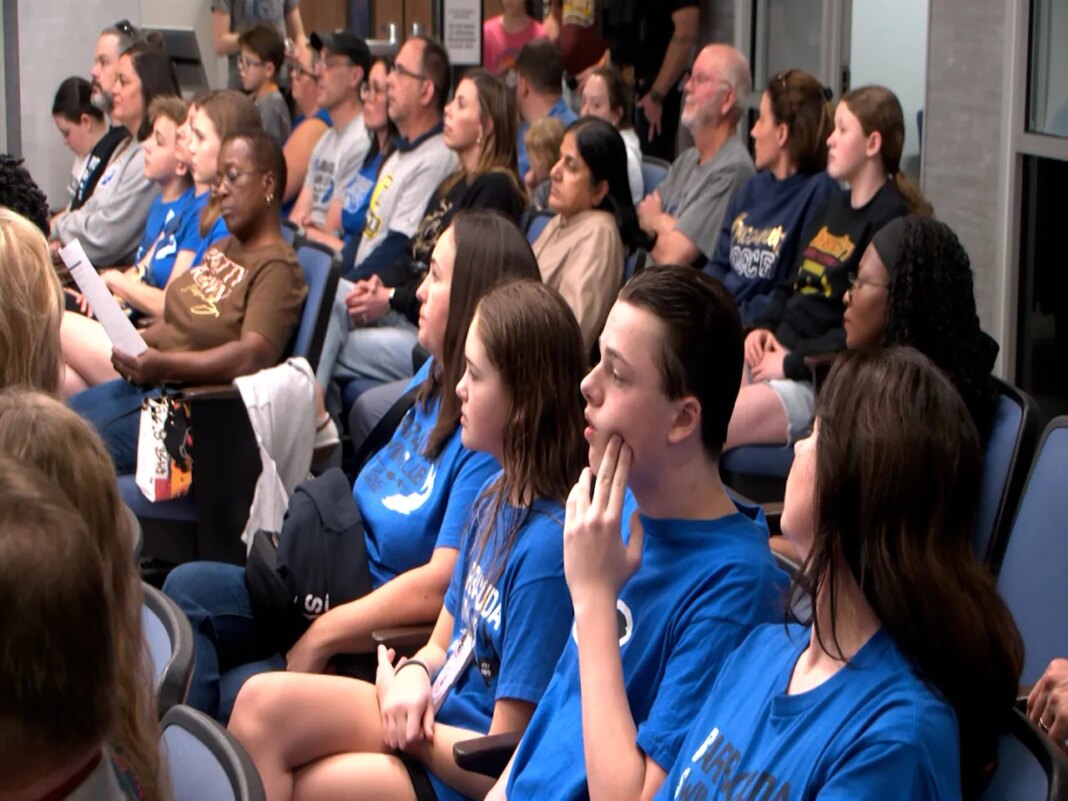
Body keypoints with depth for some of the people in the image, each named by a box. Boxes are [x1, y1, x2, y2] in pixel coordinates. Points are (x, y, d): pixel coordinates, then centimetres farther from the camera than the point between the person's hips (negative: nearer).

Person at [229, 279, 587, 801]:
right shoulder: (494, 500, 7)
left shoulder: (547, 549, -22)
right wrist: (414, 676, -6)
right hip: (440, 713, 8)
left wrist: (404, 710, -4)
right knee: (262, 704, -12)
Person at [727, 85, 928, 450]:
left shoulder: (891, 221, -11)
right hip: (773, 353, 9)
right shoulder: (834, 206, 19)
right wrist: (763, 327, 6)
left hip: (818, 382, -9)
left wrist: (793, 362, -16)